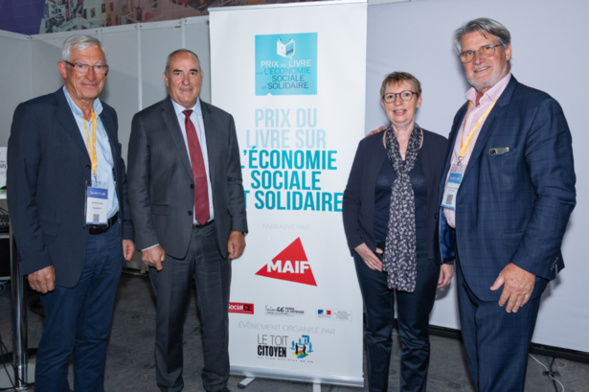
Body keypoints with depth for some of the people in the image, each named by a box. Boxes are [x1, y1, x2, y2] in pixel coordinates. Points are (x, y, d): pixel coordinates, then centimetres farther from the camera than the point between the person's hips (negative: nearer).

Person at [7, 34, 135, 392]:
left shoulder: (108, 115, 10)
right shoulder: (35, 114, -8)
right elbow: (21, 194, -10)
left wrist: (126, 231, 11)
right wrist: (35, 260, -13)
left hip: (110, 243, 6)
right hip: (66, 249, -5)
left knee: (96, 338, 18)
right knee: (58, 345, 8)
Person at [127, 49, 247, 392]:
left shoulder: (222, 120, 7)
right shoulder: (147, 122, -1)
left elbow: (233, 179, 9)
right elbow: (138, 186, -3)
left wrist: (238, 228, 2)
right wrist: (148, 241, -8)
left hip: (216, 236, 3)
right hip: (170, 238, -2)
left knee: (217, 317, 13)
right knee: (170, 321, 13)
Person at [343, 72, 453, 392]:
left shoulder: (439, 147, 0)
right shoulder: (369, 146, 3)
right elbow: (351, 198, 6)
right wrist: (357, 243, -4)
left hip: (421, 257, -1)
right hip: (374, 255, 1)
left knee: (415, 335, 10)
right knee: (378, 331, 15)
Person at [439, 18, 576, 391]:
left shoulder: (538, 108, -10)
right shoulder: (465, 113, 14)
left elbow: (558, 194, -17)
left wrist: (528, 265, -21)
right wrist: (448, 253, 15)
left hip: (510, 269, -7)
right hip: (469, 263, 8)